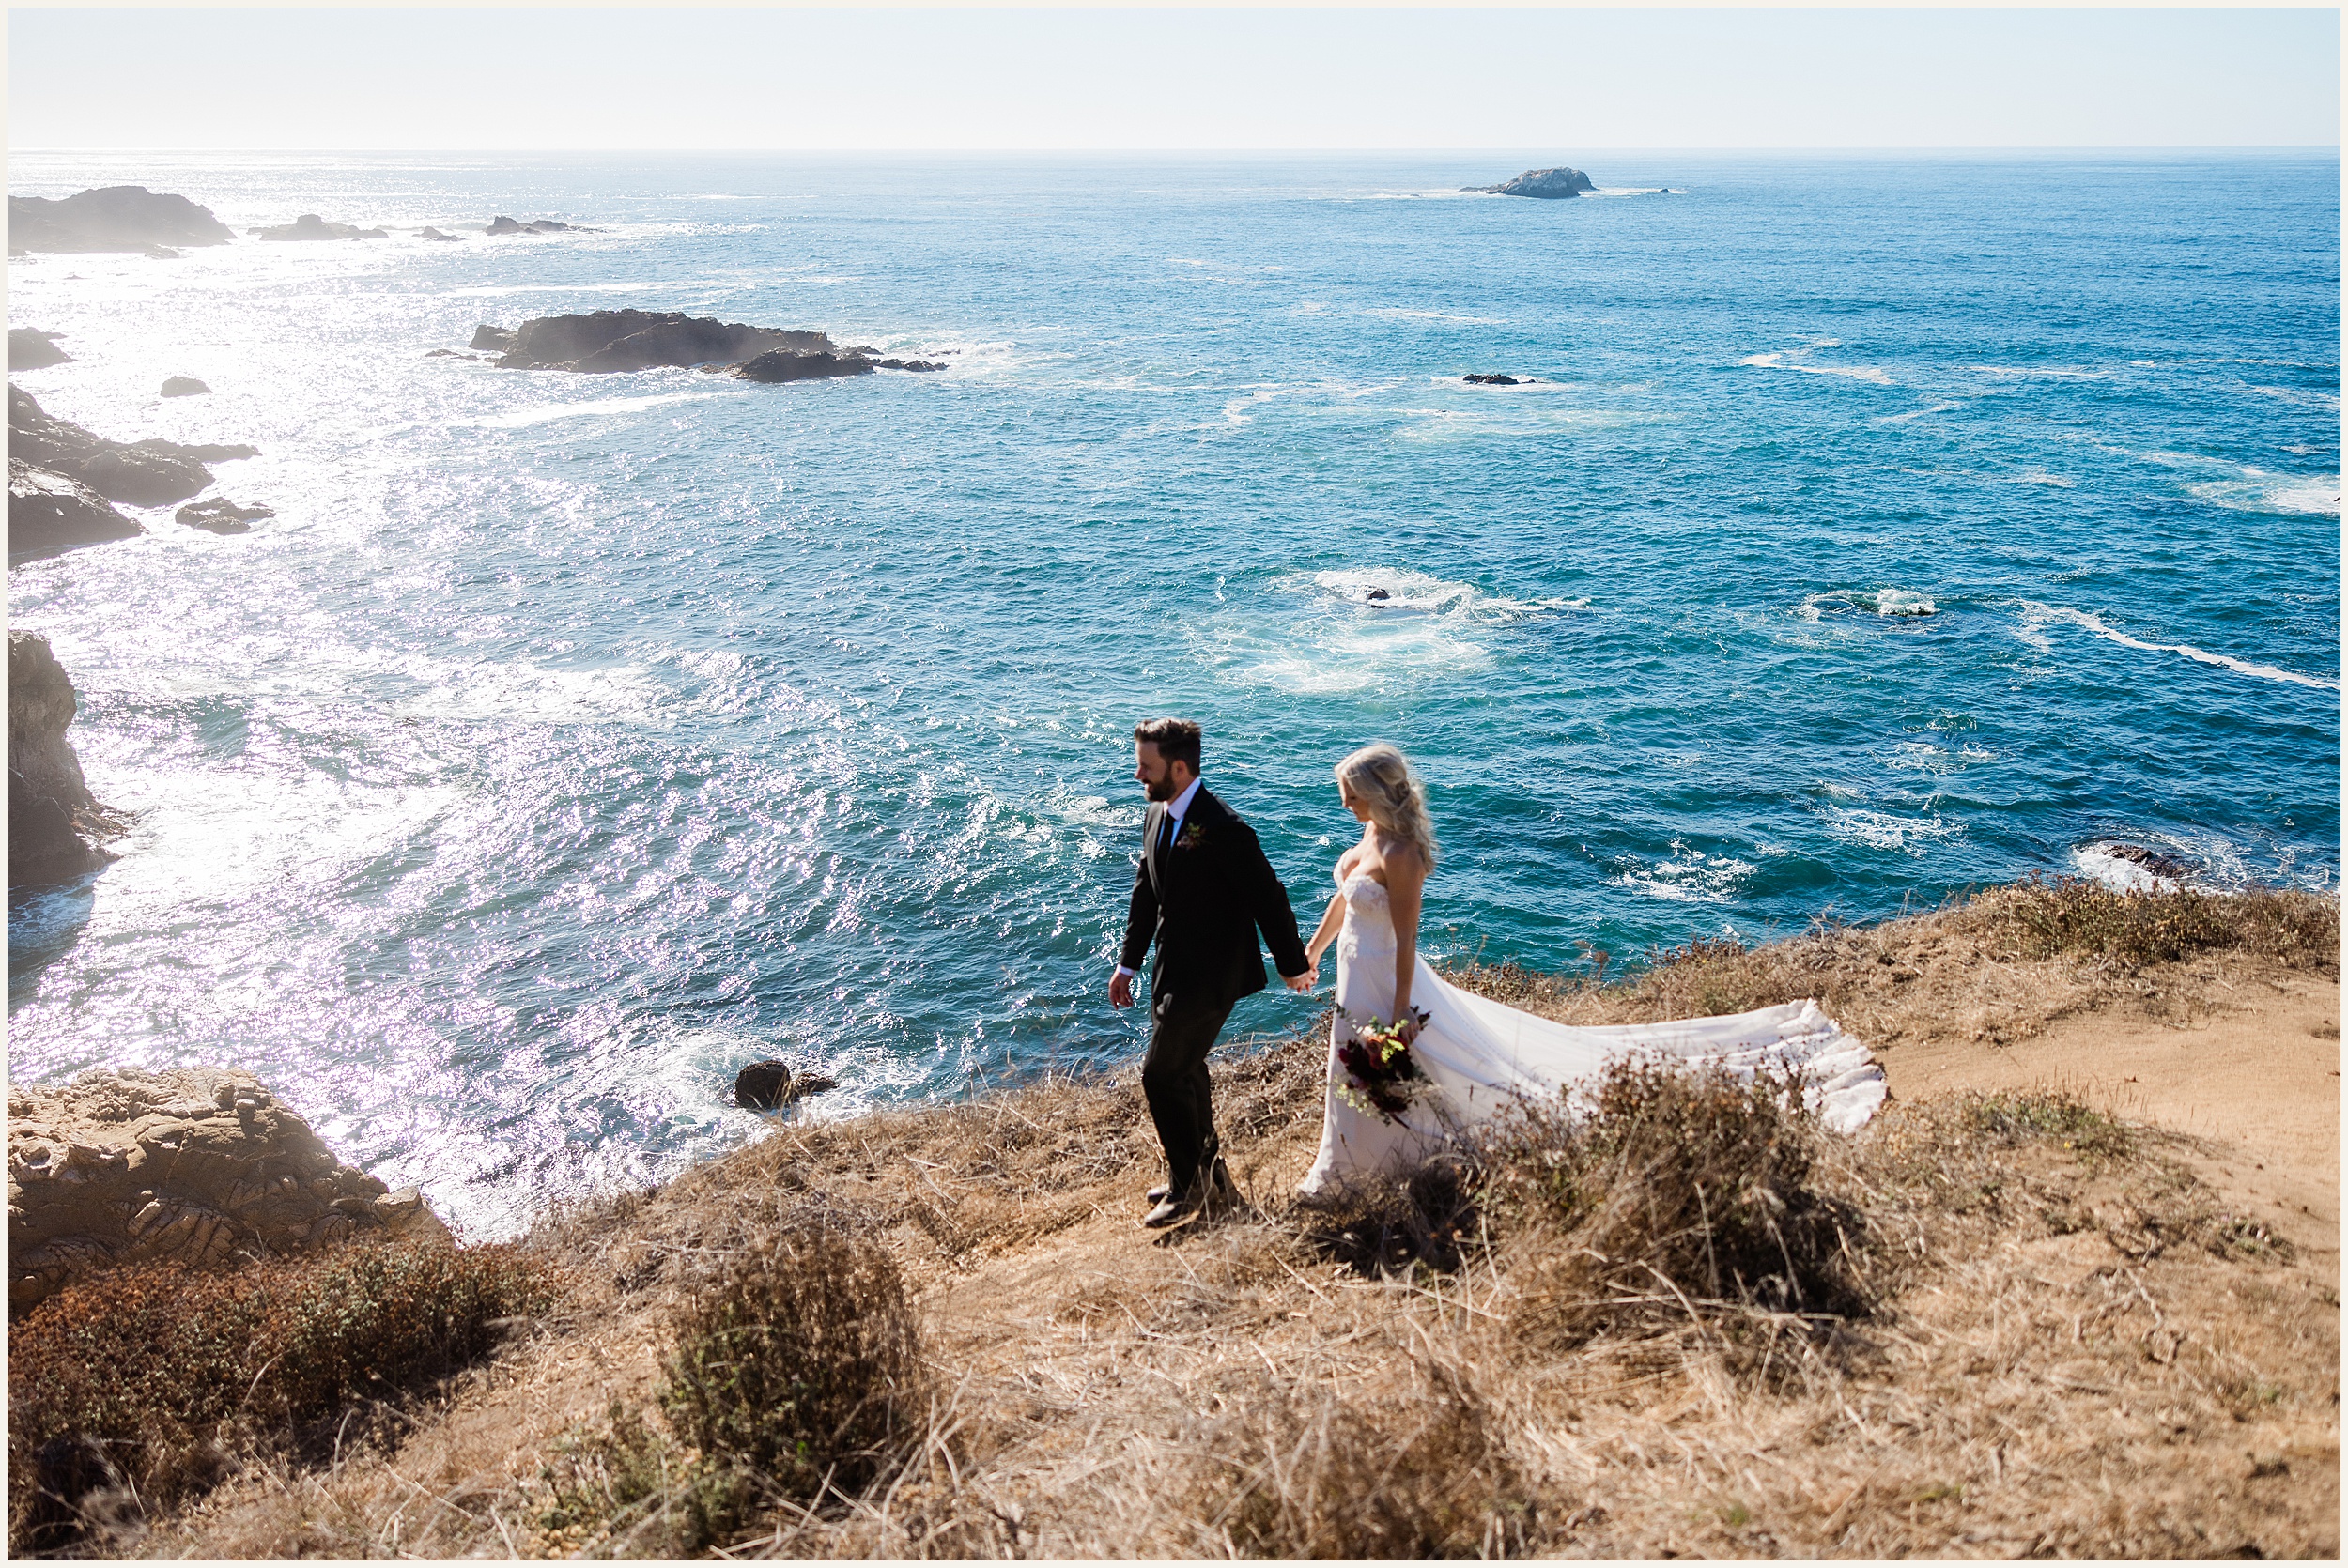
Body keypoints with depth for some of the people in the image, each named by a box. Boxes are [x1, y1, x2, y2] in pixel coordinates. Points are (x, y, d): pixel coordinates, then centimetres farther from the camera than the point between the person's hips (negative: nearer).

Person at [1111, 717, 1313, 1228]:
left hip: (1211, 974, -9)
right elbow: (1146, 892, 15)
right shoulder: (1155, 815, 4)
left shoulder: (1224, 829, -23)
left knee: (1161, 1074, -7)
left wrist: (1292, 966, -7)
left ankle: (1188, 1186, 10)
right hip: (1173, 969, 9)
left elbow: (1268, 897, -16)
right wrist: (1128, 962, 16)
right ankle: (1207, 1175, 35)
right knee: (1185, 1071, 18)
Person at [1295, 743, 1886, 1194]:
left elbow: (1405, 940, -25)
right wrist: (1314, 945, 26)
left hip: (1385, 987, -9)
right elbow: (1346, 896, 17)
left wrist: (1398, 1016, -23)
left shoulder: (1398, 854, -27)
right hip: (1362, 979, 9)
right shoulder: (1372, 832, 1)